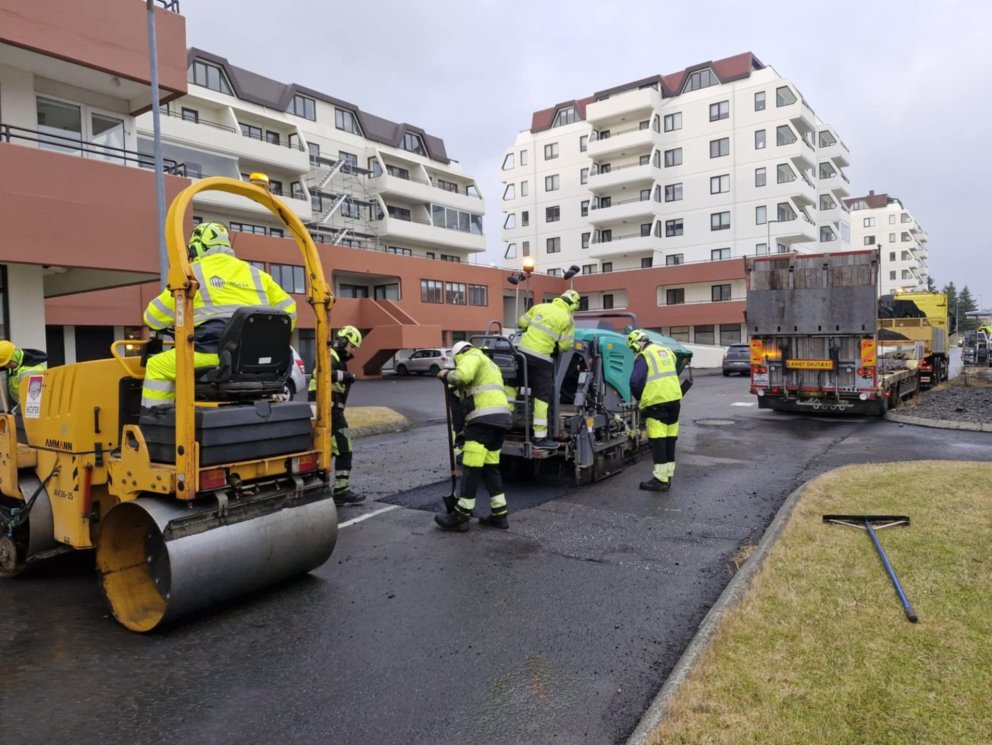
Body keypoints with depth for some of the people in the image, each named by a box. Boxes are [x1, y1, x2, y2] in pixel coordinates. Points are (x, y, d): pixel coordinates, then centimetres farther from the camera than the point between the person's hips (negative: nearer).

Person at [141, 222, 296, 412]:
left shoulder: (193, 273, 9)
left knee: (157, 366, 13)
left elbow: (154, 317, 13)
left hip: (216, 352, -5)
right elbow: (288, 308, 19)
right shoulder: (255, 273, 20)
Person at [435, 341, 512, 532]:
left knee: (471, 468, -6)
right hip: (500, 417, 10)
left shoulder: (471, 357, 3)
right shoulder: (489, 364, 33)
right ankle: (499, 514, 14)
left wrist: (447, 375, 0)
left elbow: (463, 376, -20)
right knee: (490, 467, 14)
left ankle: (460, 517, -2)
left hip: (485, 418, -10)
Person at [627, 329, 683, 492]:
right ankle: (667, 475, 21)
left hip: (657, 403, -8)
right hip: (674, 399, 8)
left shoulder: (644, 356, -8)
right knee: (670, 440, 13)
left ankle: (661, 480, -2)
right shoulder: (666, 351, 16)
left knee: (658, 441, -4)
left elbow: (635, 382, -15)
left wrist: (639, 398, 3)